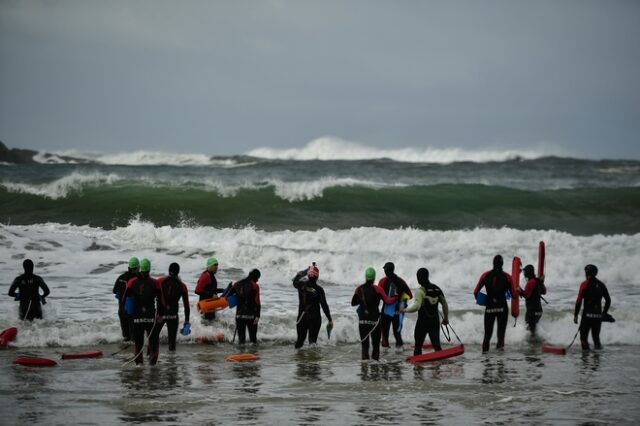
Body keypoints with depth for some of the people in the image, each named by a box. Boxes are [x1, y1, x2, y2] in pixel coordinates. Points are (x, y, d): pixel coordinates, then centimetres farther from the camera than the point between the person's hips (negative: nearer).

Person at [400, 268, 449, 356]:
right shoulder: (437, 289, 6)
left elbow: (416, 306, -22)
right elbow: (444, 304, 11)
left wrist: (405, 310, -9)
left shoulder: (420, 291, -14)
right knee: (436, 345, 6)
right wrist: (446, 318, 22)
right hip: (435, 321, 5)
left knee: (418, 345, 7)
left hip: (423, 322, -5)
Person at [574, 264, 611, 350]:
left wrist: (575, 315, -4)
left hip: (587, 314, -5)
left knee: (583, 336, 2)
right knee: (596, 336, 15)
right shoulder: (601, 285, 9)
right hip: (598, 315, 5)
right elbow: (608, 300, 12)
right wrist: (604, 313, 21)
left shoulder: (584, 284, -6)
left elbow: (579, 301, -9)